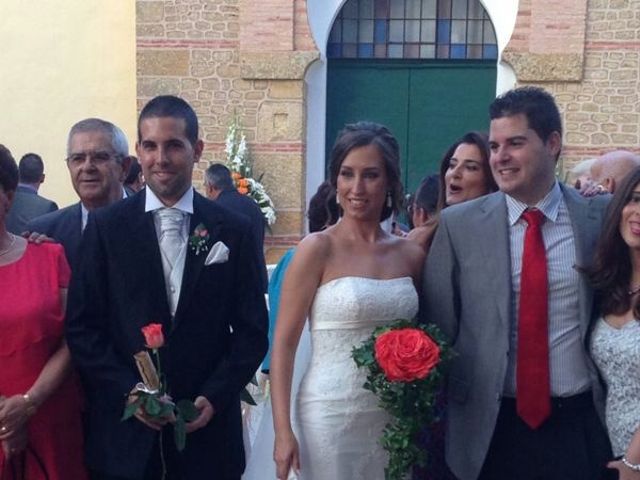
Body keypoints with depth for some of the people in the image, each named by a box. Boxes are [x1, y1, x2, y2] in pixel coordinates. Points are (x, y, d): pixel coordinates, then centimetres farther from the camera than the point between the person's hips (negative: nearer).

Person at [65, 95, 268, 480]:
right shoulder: (105, 227, -1)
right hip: (125, 430, 0)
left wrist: (215, 398, -9)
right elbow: (82, 327, -1)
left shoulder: (233, 231, -1)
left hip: (207, 428, 0)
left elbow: (252, 330, 1)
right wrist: (128, 391, -11)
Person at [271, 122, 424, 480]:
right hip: (331, 418, -4)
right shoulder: (318, 249, -9)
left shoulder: (411, 255, 3)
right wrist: (283, 432, -13)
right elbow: (284, 345, -9)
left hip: (395, 420, 4)